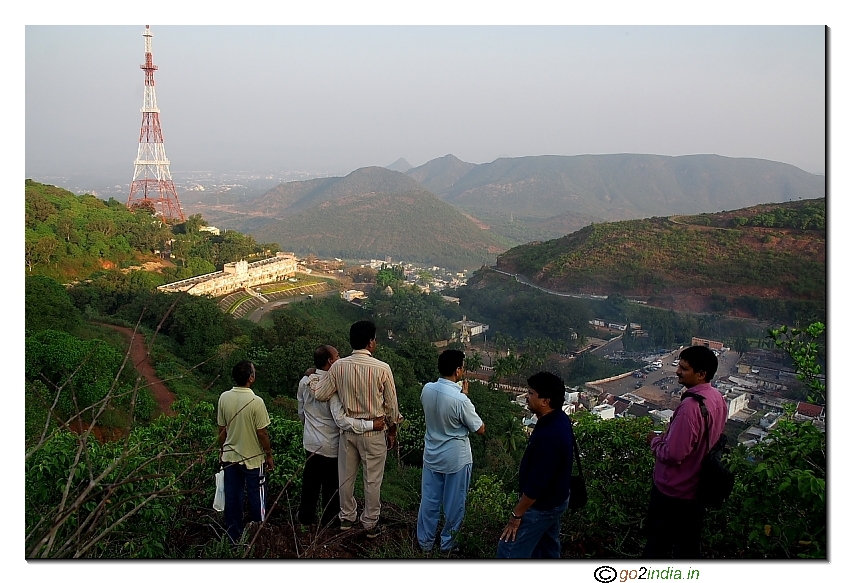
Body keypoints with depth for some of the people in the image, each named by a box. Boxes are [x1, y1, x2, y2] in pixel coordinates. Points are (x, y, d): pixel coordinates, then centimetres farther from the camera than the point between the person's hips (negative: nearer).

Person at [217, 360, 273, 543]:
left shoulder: (224, 398, -6)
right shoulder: (256, 402, -21)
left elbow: (221, 429, 3)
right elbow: (262, 433, -15)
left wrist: (222, 450, 16)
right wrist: (269, 455, -2)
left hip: (230, 457, 4)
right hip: (253, 459, -4)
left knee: (232, 498, 12)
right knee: (256, 499, 11)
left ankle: (233, 537, 22)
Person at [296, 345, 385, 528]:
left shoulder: (305, 382, -5)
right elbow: (341, 420, -31)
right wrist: (371, 424, -29)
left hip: (311, 442, 6)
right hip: (330, 445, -6)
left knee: (310, 480, 22)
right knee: (331, 485, 14)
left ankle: (305, 517, 37)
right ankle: (329, 521, 30)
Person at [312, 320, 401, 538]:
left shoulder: (338, 366, -10)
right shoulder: (382, 368, -16)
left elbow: (320, 394, -5)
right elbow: (391, 404, -7)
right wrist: (392, 430, 8)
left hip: (347, 429, 3)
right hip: (373, 432, -3)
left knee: (346, 476, 18)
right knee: (372, 480, 11)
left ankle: (346, 517, 34)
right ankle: (370, 524, 24)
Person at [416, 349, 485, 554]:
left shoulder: (427, 389, -10)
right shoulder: (460, 400, -27)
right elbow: (480, 429, -13)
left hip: (431, 456, 5)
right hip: (456, 459, -5)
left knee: (429, 500, 18)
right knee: (454, 503, 15)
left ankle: (425, 541, 31)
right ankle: (447, 543, 30)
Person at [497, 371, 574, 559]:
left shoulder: (549, 436, -35)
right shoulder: (560, 419, -4)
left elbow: (537, 482, -29)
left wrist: (516, 514, -18)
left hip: (540, 505, -10)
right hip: (555, 499, 10)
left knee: (509, 553, 0)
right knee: (548, 548, 24)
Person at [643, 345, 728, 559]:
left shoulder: (690, 406, -30)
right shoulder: (717, 399, 0)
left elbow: (672, 454, -30)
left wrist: (655, 440, -11)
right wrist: (666, 437, 9)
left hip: (673, 491, -8)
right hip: (698, 488, 9)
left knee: (658, 546, 9)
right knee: (688, 545, 22)